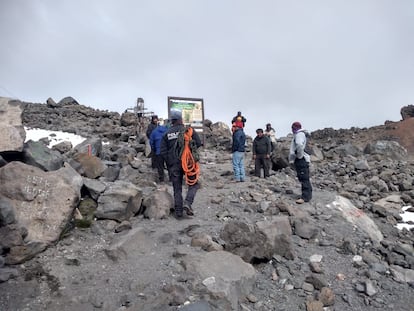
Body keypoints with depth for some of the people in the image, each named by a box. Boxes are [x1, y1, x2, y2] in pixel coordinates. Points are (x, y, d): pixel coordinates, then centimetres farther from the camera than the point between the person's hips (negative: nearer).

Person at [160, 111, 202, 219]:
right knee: (194, 184, 12)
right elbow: (198, 143, -7)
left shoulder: (166, 133, 5)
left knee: (177, 189, 10)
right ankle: (187, 203, -9)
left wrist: (169, 163, 10)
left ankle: (178, 213, 12)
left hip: (173, 165, 3)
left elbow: (163, 151, 1)